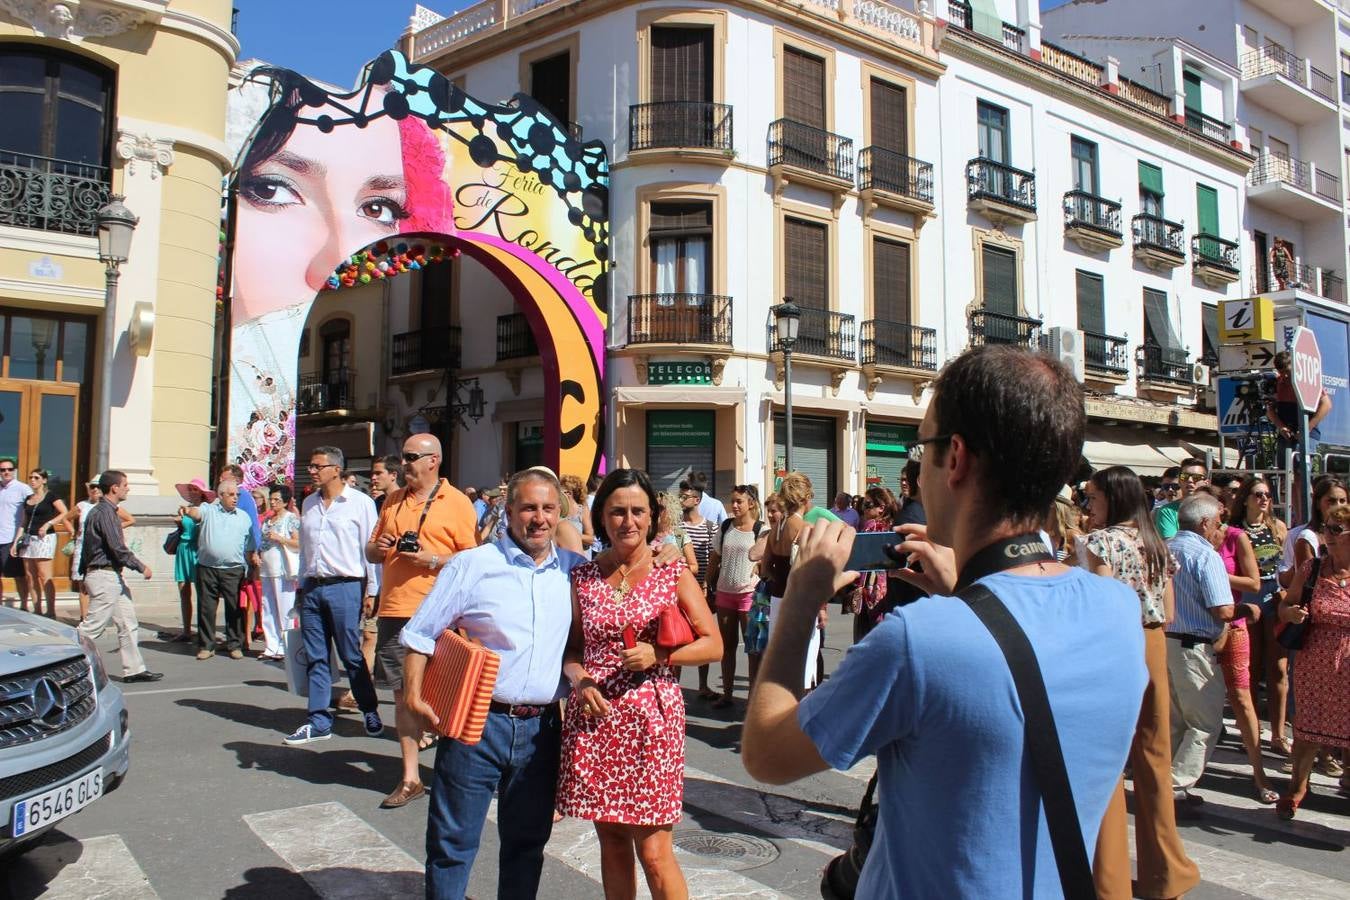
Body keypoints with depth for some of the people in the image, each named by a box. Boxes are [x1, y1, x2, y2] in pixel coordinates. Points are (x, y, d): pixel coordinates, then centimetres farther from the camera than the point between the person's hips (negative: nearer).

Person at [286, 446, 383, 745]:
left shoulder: (360, 502, -4)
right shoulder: (309, 504, 14)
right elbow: (304, 547, 20)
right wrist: (301, 583, 17)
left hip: (345, 587, -6)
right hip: (312, 588, 6)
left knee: (352, 656, 0)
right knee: (315, 658, 7)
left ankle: (370, 712, 17)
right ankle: (319, 722, 14)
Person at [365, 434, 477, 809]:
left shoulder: (456, 502, -2)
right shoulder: (392, 501, 15)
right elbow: (372, 553, 22)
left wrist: (432, 560, -18)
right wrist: (378, 547, 0)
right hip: (394, 610, 5)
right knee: (402, 693, 8)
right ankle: (410, 778, 17)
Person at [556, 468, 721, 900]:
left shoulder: (674, 573, 0)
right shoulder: (583, 577, 6)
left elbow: (713, 645, 1)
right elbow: (571, 647, 14)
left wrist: (659, 655, -14)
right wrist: (579, 680, -6)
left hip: (651, 717, -3)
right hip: (594, 718, 3)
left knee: (654, 852, -2)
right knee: (611, 841, 13)